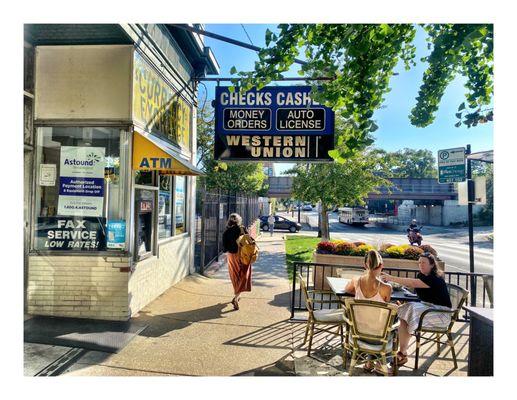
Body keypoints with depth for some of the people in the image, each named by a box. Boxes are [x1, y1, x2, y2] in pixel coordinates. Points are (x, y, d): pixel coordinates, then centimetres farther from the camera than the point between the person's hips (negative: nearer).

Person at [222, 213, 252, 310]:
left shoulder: (226, 232, -4)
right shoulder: (243, 229, -9)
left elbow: (224, 247, -2)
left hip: (231, 255, 3)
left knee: (235, 277, 19)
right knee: (243, 277, 3)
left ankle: (237, 296, 34)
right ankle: (236, 298, -10)